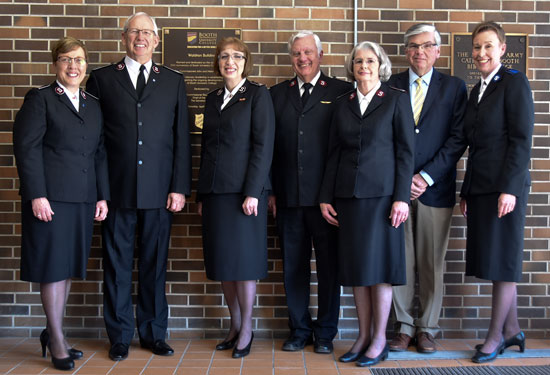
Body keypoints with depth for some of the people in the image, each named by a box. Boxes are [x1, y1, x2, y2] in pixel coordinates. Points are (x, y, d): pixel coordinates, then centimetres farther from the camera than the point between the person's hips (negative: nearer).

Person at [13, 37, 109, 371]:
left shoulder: (94, 105, 16)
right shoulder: (40, 99, 0)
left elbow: (100, 153, 13)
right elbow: (26, 148, -7)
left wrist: (103, 196, 7)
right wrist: (36, 196, -14)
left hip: (84, 199, 6)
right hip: (51, 198, -5)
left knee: (70, 266, 11)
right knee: (53, 266, 1)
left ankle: (54, 332, 24)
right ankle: (56, 340, 12)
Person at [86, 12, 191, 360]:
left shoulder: (174, 81, 11)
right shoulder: (102, 79, 8)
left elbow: (182, 138, 7)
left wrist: (180, 187, -1)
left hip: (159, 191, 1)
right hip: (116, 189, 0)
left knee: (155, 264, 8)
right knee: (117, 265, 6)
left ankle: (154, 333, 22)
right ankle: (120, 336, 19)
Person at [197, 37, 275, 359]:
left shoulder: (258, 94, -1)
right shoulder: (213, 99, 16)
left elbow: (263, 145, -9)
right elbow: (207, 147, 17)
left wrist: (252, 192, -16)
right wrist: (202, 194, 12)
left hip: (244, 190, -6)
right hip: (215, 191, 6)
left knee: (243, 260, -1)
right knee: (222, 261, 8)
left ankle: (246, 330, 13)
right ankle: (235, 326, 21)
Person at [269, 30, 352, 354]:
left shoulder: (341, 92, 2)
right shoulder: (278, 94, 13)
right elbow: (270, 146, 11)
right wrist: (270, 190, 6)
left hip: (326, 197, -3)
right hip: (288, 197, 3)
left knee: (329, 267, 6)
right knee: (294, 266, 10)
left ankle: (325, 333, 20)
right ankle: (299, 331, 23)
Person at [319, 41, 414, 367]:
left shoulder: (397, 99, 2)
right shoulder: (343, 104, 13)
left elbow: (406, 152, -3)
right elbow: (334, 154, 12)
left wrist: (402, 197, -11)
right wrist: (326, 197, 7)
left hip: (382, 193, -4)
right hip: (348, 195, 4)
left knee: (378, 264, -1)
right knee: (355, 266, 7)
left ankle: (380, 340, 12)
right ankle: (364, 336, 18)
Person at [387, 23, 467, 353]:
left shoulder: (454, 87, 6)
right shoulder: (389, 86, 8)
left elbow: (457, 139, -1)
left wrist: (426, 177, -9)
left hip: (435, 187, 0)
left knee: (432, 263, 5)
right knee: (400, 261, 4)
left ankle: (428, 329, 19)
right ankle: (405, 326, 17)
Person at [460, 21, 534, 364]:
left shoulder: (514, 82, -6)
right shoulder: (477, 90, 16)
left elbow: (522, 139, -12)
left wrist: (509, 188, -18)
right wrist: (466, 191, 15)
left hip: (505, 186, -8)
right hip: (480, 187, 8)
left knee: (502, 259, 0)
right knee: (497, 260, 12)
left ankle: (495, 336, 10)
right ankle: (512, 329, 23)